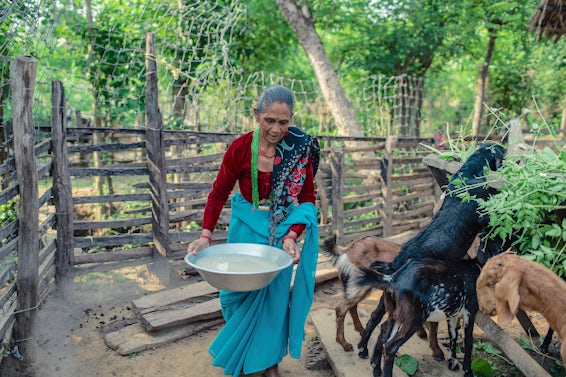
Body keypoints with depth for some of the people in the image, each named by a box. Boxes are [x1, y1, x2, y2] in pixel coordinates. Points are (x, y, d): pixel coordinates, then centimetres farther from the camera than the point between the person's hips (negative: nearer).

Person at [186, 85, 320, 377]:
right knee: (237, 290, 12)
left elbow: (307, 199, -11)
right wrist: (206, 235, -22)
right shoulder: (240, 148, -15)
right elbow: (219, 193, -9)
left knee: (274, 294, 10)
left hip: (282, 226, 0)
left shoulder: (301, 149, -15)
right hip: (246, 225, 1)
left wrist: (291, 236, -26)